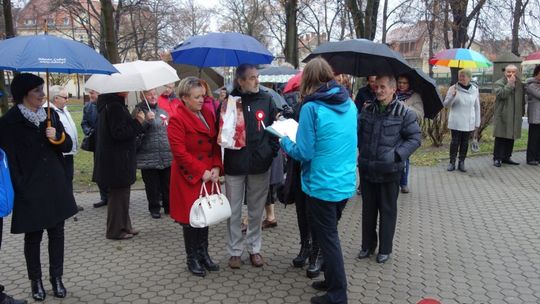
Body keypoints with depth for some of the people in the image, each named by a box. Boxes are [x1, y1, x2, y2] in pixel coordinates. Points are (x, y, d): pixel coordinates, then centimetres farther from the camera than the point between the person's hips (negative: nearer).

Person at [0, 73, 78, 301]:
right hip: (30, 191, -4)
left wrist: (58, 137, -12)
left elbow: (68, 146, 9)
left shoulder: (50, 115, 7)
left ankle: (56, 278, 22)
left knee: (57, 234, 9)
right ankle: (36, 281, 23)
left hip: (56, 187, 4)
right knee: (33, 237, 9)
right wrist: (20, 188, -14)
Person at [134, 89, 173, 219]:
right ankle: (154, 208, 18)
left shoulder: (163, 110, 14)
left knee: (167, 184, 9)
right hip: (148, 157, -4)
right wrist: (146, 120, -26)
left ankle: (169, 206, 23)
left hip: (167, 156, 4)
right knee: (152, 185, 4)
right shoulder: (139, 110, -2)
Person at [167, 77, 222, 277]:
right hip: (189, 177, -6)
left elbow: (215, 143, 9)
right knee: (190, 217, 4)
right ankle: (192, 259, 19)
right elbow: (180, 152, -17)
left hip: (209, 175, 6)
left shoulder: (207, 114, 7)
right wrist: (201, 172, -16)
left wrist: (216, 167, -4)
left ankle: (203, 253, 28)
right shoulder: (177, 120, -12)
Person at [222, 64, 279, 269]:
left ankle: (254, 248, 29)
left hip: (260, 164, 2)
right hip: (234, 165, -1)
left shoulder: (266, 100, 2)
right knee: (234, 211, 9)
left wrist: (273, 150, -4)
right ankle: (235, 251, 24)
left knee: (256, 210, 13)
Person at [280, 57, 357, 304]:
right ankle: (332, 280, 36)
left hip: (322, 185, -7)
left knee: (328, 238, 7)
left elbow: (304, 152, -16)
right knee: (330, 234, 22)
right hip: (346, 183, 7)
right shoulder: (349, 104, 5)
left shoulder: (311, 107, -17)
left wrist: (285, 143, 3)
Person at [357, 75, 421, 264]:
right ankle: (367, 245, 31)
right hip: (367, 169, 4)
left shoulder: (404, 113, -8)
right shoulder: (367, 110, 5)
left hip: (389, 172, -4)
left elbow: (415, 138, -7)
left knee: (388, 211, 10)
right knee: (368, 209, 15)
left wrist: (398, 154, -18)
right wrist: (359, 153, -3)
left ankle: (385, 249, 24)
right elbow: (358, 133, 12)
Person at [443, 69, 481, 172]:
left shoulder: (474, 89, 4)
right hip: (456, 122, -2)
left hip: (468, 122, 2)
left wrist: (477, 123, 8)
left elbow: (477, 107, 9)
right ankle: (452, 163, 10)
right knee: (455, 142, 0)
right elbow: (446, 104, -3)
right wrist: (452, 96, -22)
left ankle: (462, 163, 15)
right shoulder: (453, 88, -4)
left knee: (465, 142, 7)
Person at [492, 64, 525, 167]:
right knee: (500, 138, -5)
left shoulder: (520, 84, 14)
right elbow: (501, 94, -23)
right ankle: (497, 158, 1)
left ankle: (506, 157, 20)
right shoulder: (498, 83, -3)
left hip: (515, 117, 6)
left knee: (511, 138, 10)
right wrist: (510, 83, -18)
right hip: (502, 116, -6)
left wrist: (521, 113, 19)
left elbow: (522, 100, 22)